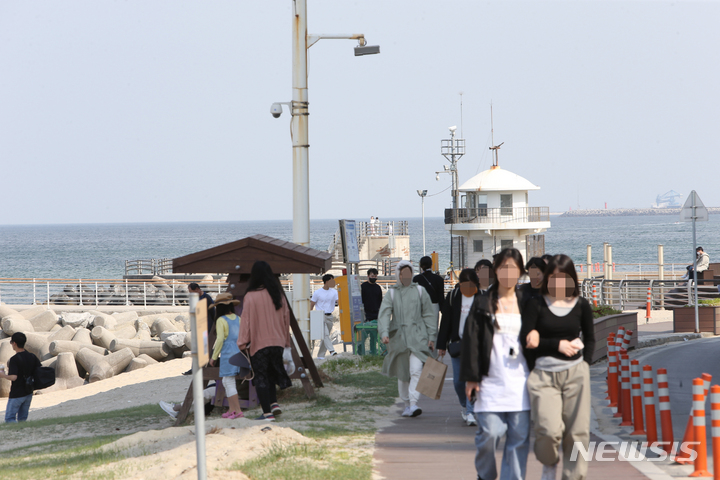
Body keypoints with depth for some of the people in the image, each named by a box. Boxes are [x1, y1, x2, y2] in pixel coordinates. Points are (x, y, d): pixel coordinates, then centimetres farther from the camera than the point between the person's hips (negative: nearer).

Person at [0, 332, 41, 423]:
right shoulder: (32, 357, 2)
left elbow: (13, 377, -27)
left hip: (16, 394, -7)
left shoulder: (14, 359, -18)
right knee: (22, 419, 14)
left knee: (9, 419, 2)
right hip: (28, 393, 7)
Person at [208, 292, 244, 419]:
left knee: (229, 382, -3)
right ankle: (232, 409, 15)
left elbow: (220, 339, -12)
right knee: (226, 382, 16)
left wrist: (214, 356, -5)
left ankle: (238, 411, -8)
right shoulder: (238, 319, 11)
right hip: (239, 351, 7)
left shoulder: (221, 320, -8)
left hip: (227, 352, -7)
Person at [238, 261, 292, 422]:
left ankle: (267, 412, -4)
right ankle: (274, 403, 6)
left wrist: (243, 342, -7)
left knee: (261, 377, 1)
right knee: (271, 373, 21)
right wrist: (286, 339, 20)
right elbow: (286, 317, 10)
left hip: (258, 343, -5)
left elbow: (246, 320, -11)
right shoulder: (278, 294, 3)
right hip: (277, 341, 5)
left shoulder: (250, 297, -12)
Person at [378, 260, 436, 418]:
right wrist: (384, 333, -21)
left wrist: (431, 337, 4)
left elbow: (428, 315, 10)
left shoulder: (420, 291, 7)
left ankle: (413, 403, -22)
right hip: (398, 338, 1)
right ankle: (407, 404, 22)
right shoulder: (391, 293, 6)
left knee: (416, 370, -17)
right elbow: (384, 314, -5)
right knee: (402, 373, 9)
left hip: (417, 336, -1)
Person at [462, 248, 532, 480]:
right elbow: (471, 340, 2)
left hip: (520, 380, 2)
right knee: (490, 433, -7)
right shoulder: (483, 303, 5)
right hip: (491, 380, -2)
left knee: (519, 436, -2)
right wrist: (470, 377, -4)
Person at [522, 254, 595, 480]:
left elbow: (590, 338, 19)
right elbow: (527, 340, -3)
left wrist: (585, 363, 4)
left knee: (576, 432, -3)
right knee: (549, 430, -14)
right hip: (544, 374, -2)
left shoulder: (581, 305, 8)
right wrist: (557, 344, -8)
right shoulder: (536, 305, 2)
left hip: (575, 374, 2)